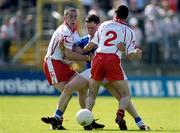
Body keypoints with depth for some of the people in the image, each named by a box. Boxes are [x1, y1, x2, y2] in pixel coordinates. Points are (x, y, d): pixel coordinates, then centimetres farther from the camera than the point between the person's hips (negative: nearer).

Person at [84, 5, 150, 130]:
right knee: (126, 95, 6)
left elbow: (92, 44, 17)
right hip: (113, 60, -2)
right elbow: (130, 55, 7)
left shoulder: (104, 25, 18)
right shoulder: (129, 32, 11)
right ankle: (120, 115, -22)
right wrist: (137, 53, 28)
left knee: (92, 94, 17)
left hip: (98, 58, 3)